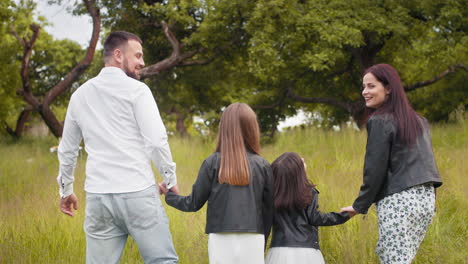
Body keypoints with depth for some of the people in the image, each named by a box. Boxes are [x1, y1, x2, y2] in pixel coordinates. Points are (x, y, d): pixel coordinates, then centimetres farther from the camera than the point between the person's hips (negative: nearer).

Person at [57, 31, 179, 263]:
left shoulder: (80, 95, 14)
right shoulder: (136, 90, -3)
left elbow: (66, 150, 21)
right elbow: (157, 140, -10)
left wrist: (66, 190, 31)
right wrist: (171, 179, 3)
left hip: (98, 196, 5)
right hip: (138, 192, -5)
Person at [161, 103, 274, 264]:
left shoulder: (213, 163, 0)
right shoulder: (262, 166, 4)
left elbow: (194, 203, 5)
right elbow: (268, 209, 9)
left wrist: (169, 195, 24)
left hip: (221, 240, 0)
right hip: (253, 241, 1)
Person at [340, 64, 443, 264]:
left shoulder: (381, 121, -6)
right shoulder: (418, 120, 18)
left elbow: (375, 168, -9)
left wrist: (360, 206, -2)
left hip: (398, 201, -8)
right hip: (426, 199, 8)